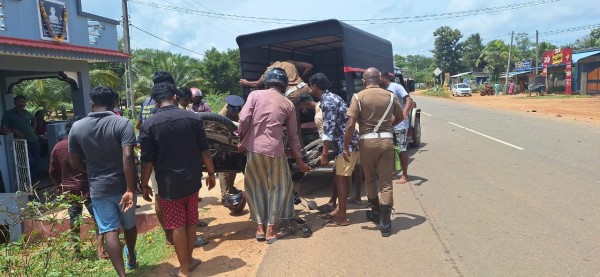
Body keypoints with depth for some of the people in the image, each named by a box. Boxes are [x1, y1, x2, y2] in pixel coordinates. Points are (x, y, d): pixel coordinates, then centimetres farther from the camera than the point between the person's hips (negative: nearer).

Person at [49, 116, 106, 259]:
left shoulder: (57, 147, 2)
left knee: (74, 222, 14)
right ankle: (101, 250, -4)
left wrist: (60, 187, 20)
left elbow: (52, 172, 7)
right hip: (87, 190, -5)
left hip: (68, 191, 5)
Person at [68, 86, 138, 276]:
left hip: (98, 188, 1)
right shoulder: (122, 123, -13)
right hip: (123, 186, 0)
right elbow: (128, 157, -24)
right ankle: (131, 259, 42)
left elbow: (76, 164, 3)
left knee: (109, 230, 3)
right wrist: (130, 189, -22)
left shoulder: (77, 127, -2)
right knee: (129, 225, 20)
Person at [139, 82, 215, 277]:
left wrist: (144, 185, 5)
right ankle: (189, 261, 31)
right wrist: (211, 173, 9)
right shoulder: (193, 118, -5)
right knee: (191, 222, 17)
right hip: (192, 180, 2)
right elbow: (204, 151, -2)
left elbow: (147, 160, -8)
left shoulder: (149, 125, -9)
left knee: (177, 226, 8)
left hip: (168, 183, -2)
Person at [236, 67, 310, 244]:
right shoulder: (288, 104, 10)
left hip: (254, 148, 1)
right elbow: (293, 136, 13)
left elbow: (244, 119, -7)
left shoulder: (255, 94, 7)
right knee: (278, 187, 14)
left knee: (256, 186, 17)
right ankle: (270, 230, 14)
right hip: (274, 150, -1)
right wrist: (299, 161, 21)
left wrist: (242, 140, 9)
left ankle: (260, 228, 19)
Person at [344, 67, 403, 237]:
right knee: (386, 182, 5)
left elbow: (351, 124, -13)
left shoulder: (359, 97, -5)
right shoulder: (390, 96, 4)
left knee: (370, 180, 19)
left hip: (367, 141, -1)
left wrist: (346, 147, -6)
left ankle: (376, 213, 33)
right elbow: (400, 118, 19)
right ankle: (384, 223, 6)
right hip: (386, 140, 1)